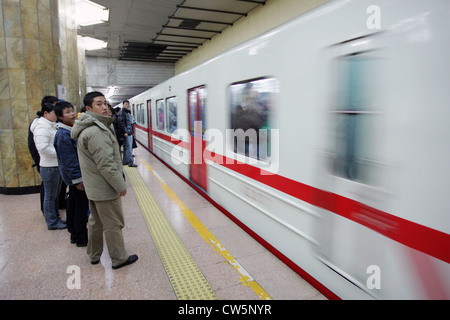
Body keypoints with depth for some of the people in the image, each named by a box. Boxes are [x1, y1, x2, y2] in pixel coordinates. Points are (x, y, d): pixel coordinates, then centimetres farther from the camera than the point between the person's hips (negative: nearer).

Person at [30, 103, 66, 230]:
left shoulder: (51, 126, 16)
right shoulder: (42, 127, -15)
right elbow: (43, 147, -26)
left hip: (56, 166, 10)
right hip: (49, 167, -9)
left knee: (55, 195, 18)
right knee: (50, 196, 3)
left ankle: (56, 218, 30)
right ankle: (52, 222, 15)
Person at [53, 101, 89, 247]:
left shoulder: (71, 130, 11)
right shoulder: (63, 135, -20)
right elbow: (68, 160, -22)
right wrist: (78, 180, -21)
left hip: (72, 176, 10)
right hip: (74, 176, -10)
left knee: (73, 204, 18)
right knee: (81, 205, -1)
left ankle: (74, 233, 31)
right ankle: (81, 238, 11)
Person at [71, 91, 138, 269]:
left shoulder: (88, 128, 13)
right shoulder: (95, 131, -22)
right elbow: (106, 164, -25)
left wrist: (118, 180, 20)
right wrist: (120, 185, -18)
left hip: (94, 187, 11)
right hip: (105, 188, -11)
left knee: (96, 221, 21)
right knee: (113, 224, 2)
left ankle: (94, 255, 36)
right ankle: (119, 259, 16)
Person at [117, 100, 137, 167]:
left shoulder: (128, 112, 19)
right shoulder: (122, 112, -9)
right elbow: (121, 123, -17)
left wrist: (131, 131, 19)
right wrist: (125, 132, -22)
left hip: (130, 133, 9)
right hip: (126, 133, -9)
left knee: (126, 147, 13)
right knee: (129, 147, -9)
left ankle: (125, 161, 20)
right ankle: (130, 162, -7)